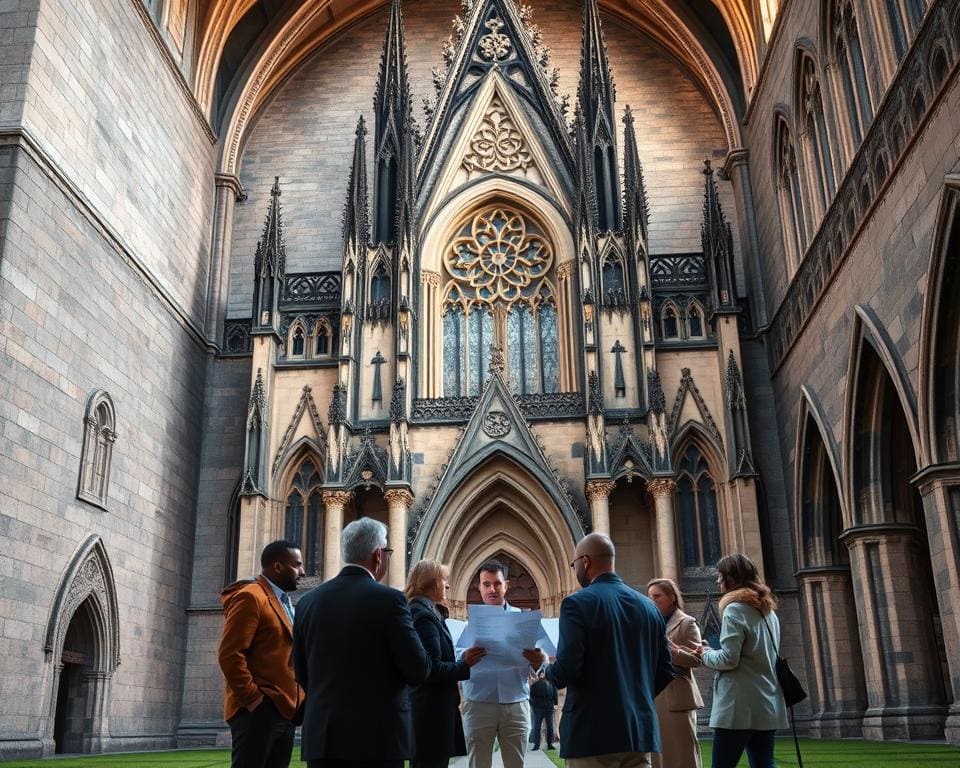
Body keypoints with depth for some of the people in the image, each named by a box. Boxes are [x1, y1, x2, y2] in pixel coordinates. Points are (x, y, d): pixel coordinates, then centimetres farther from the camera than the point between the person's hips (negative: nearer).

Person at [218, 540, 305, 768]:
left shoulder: (285, 603, 21)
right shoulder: (250, 597, -8)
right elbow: (229, 654, -16)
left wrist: (295, 702, 11)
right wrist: (252, 699, -17)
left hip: (285, 710, 9)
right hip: (258, 711, -9)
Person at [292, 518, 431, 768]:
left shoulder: (308, 601, 4)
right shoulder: (389, 599, -12)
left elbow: (302, 673, 11)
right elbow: (419, 671, -10)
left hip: (321, 734, 5)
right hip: (377, 736, -4)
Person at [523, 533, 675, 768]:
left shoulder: (577, 603, -11)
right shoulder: (648, 606, 7)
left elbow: (566, 671, -17)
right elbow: (665, 672, 9)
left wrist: (545, 666, 3)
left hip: (594, 733, -5)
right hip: (640, 731, 5)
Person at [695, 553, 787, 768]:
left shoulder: (735, 609, -9)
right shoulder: (768, 610, 17)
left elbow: (728, 659, -16)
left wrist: (705, 654, 3)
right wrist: (711, 652, 20)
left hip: (739, 707, -8)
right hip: (767, 704, 8)